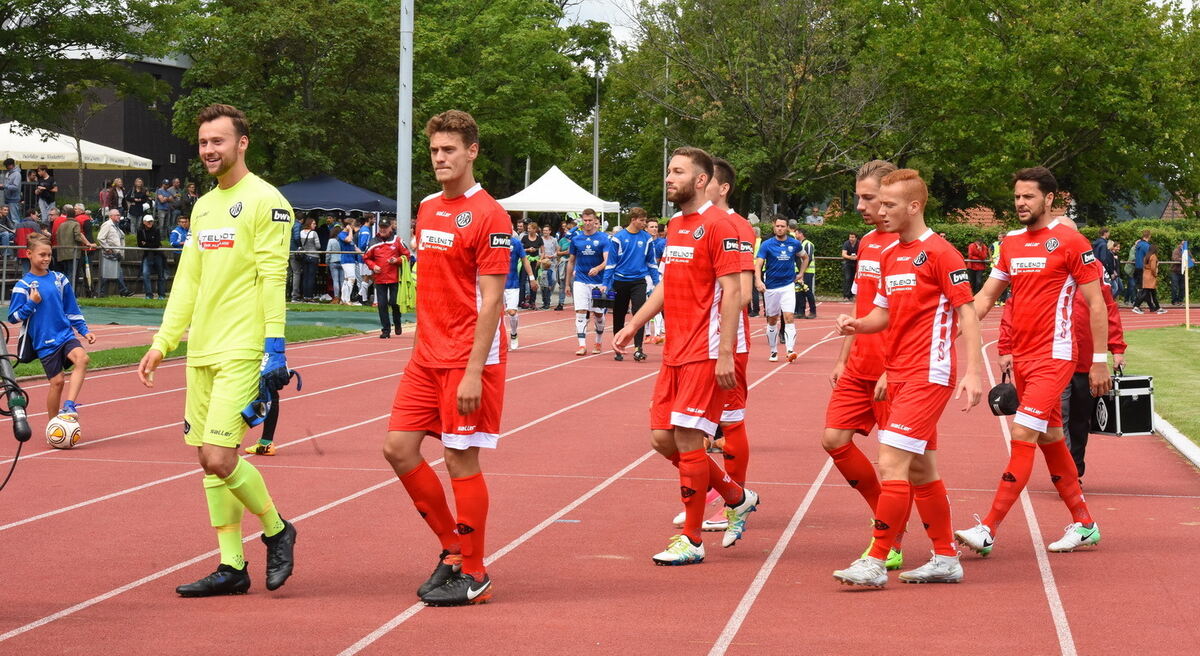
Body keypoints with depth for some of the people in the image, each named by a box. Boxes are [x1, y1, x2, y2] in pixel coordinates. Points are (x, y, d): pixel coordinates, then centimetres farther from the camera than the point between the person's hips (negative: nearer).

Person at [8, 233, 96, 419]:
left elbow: (72, 310, 16)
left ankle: (69, 405, -30)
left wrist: (84, 330, 10)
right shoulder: (23, 285, -5)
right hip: (44, 341, -3)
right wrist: (31, 304, -17)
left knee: (81, 358, -26)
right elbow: (13, 317, -5)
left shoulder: (59, 279, 7)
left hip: (65, 334, 3)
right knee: (57, 381, -5)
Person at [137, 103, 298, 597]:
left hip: (243, 352, -8)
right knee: (208, 459, 7)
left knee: (219, 457, -14)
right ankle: (232, 567, 13)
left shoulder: (265, 202, -8)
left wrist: (274, 348, -17)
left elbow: (273, 279, -13)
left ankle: (276, 530, 10)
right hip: (201, 351, 8)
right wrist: (162, 343, 15)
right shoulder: (203, 207, 16)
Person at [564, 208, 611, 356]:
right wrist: (567, 283, 13)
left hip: (598, 281, -1)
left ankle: (598, 343, 25)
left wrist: (598, 268, -34)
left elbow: (607, 260, -13)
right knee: (580, 312, -9)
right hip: (580, 281, 1)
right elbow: (571, 261, 13)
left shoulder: (603, 238, -3)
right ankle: (582, 345, -10)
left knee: (598, 314, 8)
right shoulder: (576, 238, 5)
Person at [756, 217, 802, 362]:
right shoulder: (766, 245, -4)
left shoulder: (795, 244, 3)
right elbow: (758, 264, -13)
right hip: (770, 287, 0)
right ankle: (773, 351, 22)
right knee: (772, 320, 9)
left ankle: (790, 350, -21)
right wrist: (758, 280, -30)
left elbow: (804, 257, 23)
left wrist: (801, 274, 14)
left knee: (789, 317, -15)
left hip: (788, 286, 0)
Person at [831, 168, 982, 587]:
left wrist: (972, 373, -19)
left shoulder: (940, 253, -10)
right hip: (899, 375, 9)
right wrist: (857, 325, -1)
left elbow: (966, 313, -11)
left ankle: (876, 562, -12)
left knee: (891, 462, -14)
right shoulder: (889, 256, 14)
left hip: (928, 375, -9)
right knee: (920, 469, 13)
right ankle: (946, 559, 22)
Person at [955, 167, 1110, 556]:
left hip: (1054, 356, -8)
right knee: (1050, 440, 13)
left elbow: (1096, 304, -6)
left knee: (1022, 437, -13)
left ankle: (988, 531, -17)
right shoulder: (1010, 243, 12)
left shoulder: (1071, 242, -8)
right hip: (1022, 357, 8)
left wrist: (1099, 361, -8)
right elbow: (986, 296, 15)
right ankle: (1084, 524, 24)